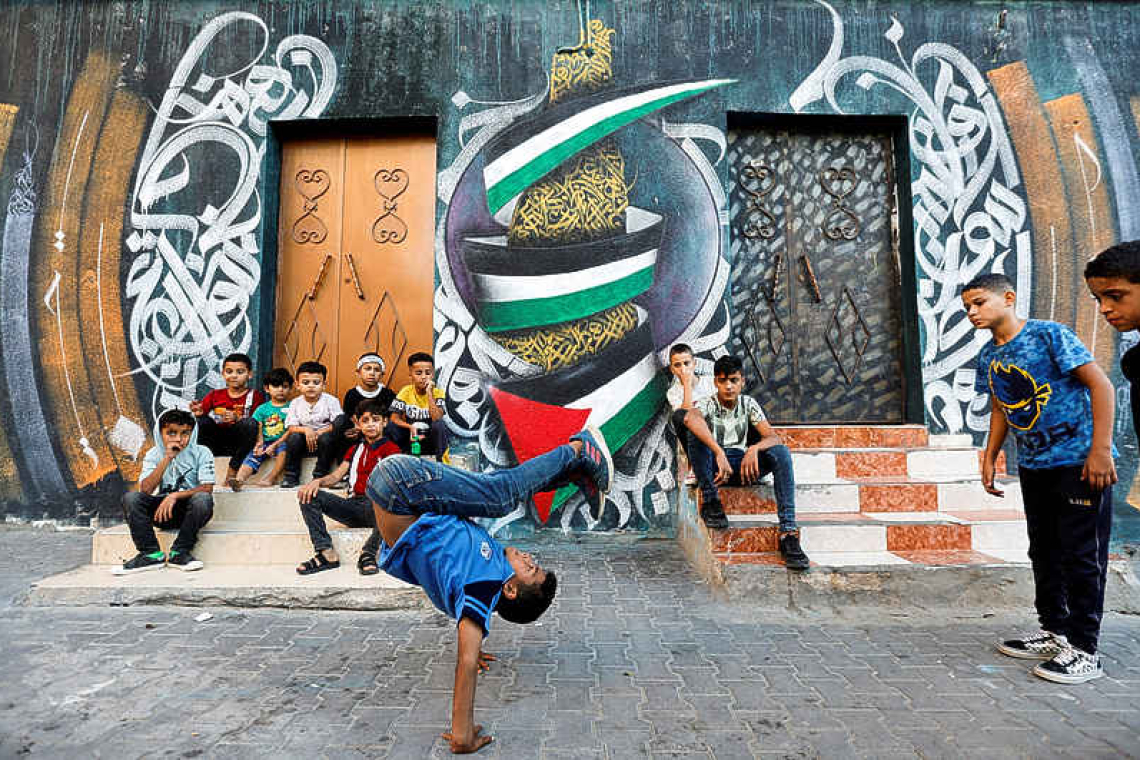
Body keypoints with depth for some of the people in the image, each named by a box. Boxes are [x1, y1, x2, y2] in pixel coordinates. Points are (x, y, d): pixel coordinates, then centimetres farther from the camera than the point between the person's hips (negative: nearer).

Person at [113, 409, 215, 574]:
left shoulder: (201, 453, -3)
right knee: (131, 497, -20)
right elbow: (145, 489, -11)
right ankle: (151, 554, -16)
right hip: (162, 510, 3)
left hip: (190, 511, -3)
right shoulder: (154, 454, 4)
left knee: (203, 499, -34)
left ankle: (179, 553, -18)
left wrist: (175, 495, -25)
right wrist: (167, 458, -17)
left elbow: (207, 488, -12)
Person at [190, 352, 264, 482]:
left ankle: (233, 470, -21)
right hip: (216, 441, 2)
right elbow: (201, 411, 0)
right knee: (203, 421, -22)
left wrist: (237, 418, -25)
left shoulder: (255, 396, 2)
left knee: (250, 423, -30)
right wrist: (198, 412, -23)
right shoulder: (215, 395, 11)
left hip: (240, 443, -2)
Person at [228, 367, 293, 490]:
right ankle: (239, 479, -44)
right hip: (265, 442, 3)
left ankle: (270, 479, -36)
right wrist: (259, 443, -14)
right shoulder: (262, 409, 15)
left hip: (282, 442, -3)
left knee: (283, 448, -34)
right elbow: (257, 430, 7)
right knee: (253, 455, -23)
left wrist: (275, 445, -14)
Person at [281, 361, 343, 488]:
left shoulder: (331, 401, -8)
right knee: (294, 436, -25)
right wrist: (305, 430, -25)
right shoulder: (295, 403, 1)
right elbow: (291, 427, -4)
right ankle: (291, 476, -11)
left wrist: (319, 432, -26)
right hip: (305, 440, 3)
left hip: (324, 434, -2)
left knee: (326, 438, -32)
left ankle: (320, 475, -17)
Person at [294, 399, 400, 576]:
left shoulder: (391, 449, 7)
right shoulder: (355, 450, 25)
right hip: (353, 504, 6)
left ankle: (368, 554, -21)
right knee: (308, 495, -11)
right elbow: (336, 476, 16)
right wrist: (318, 481, -6)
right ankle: (326, 553, -19)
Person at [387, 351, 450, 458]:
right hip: (411, 437, 2)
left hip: (432, 440, -2)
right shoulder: (406, 392, -5)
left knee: (440, 424, -32)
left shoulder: (438, 393, -11)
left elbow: (436, 418, -26)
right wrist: (411, 427, -26)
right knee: (391, 426, -22)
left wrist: (429, 393, -27)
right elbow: (395, 418, -9)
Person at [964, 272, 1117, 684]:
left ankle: (1084, 649, 8)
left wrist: (1100, 449, -20)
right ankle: (1055, 631, 27)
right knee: (1044, 553, 14)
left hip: (1079, 461, -7)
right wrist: (989, 457, 12)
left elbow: (1100, 384, -14)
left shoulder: (1049, 334, -12)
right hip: (1033, 466, 7)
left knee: (1082, 554, -1)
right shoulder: (988, 356, 8)